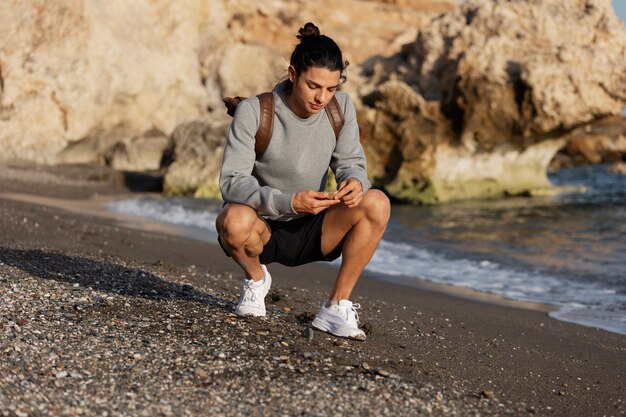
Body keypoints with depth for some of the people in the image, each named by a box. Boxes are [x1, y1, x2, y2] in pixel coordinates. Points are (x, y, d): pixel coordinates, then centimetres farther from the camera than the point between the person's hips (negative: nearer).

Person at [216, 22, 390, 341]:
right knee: (235, 220, -38)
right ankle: (256, 278, -1)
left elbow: (350, 163, -2)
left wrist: (354, 182, -29)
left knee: (377, 203, -22)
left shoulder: (341, 107, -6)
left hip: (310, 232, 3)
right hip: (262, 230, -3)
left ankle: (336, 307, -11)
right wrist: (289, 202, -40)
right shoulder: (253, 112, -18)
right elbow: (232, 182, -23)